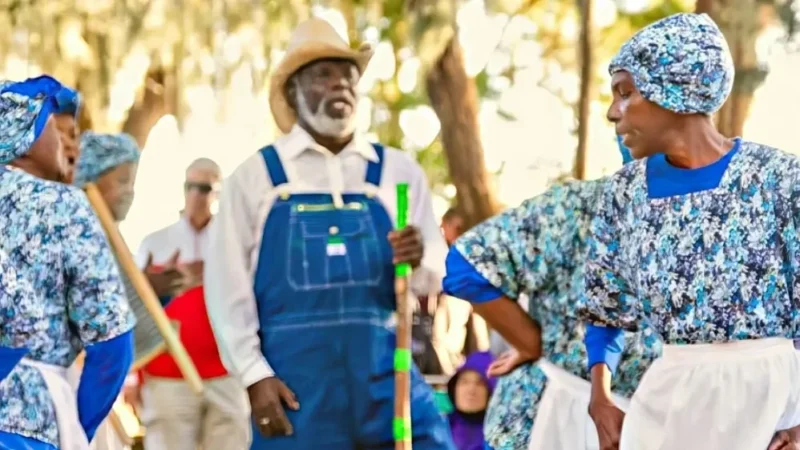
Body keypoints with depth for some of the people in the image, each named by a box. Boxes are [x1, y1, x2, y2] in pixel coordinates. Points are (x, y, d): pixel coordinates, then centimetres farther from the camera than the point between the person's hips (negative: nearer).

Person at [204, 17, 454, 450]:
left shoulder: (398, 172, 9)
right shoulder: (255, 177, 4)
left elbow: (438, 276, 7)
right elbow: (229, 285, 1)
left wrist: (419, 261, -17)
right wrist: (254, 374, -6)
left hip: (386, 381, 2)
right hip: (295, 387, -2)